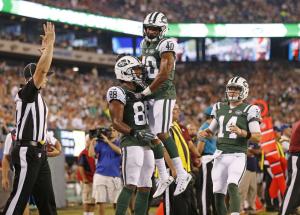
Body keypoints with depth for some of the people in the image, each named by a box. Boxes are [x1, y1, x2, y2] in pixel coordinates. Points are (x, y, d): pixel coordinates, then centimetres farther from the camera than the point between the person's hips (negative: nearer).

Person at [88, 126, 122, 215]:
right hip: (100, 175, 1)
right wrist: (93, 140, -1)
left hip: (115, 176, -1)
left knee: (118, 202, -4)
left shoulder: (120, 143, 7)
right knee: (101, 202, 0)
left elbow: (119, 151, -14)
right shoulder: (101, 143, 9)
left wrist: (108, 141, -13)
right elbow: (91, 154, 0)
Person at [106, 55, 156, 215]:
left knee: (145, 188, 7)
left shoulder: (139, 92, 19)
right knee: (130, 186, -16)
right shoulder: (119, 93, -7)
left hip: (146, 145, 9)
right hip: (131, 143, -9)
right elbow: (117, 123, -14)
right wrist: (136, 133, -25)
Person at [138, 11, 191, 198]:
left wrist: (145, 92, -15)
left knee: (161, 133, -15)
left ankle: (181, 173, -8)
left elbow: (163, 75, -18)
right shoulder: (145, 44, 15)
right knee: (151, 136, 6)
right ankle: (164, 177, 14)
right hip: (150, 96, 8)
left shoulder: (166, 46, -12)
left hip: (163, 94, -8)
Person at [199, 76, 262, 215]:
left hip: (237, 156, -6)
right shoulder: (220, 108, 15)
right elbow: (211, 130, 26)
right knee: (218, 194, 5)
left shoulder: (248, 110, -2)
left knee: (232, 187, -27)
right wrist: (205, 133, 3)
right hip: (220, 156, 6)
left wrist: (242, 133, -21)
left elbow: (258, 137, -6)